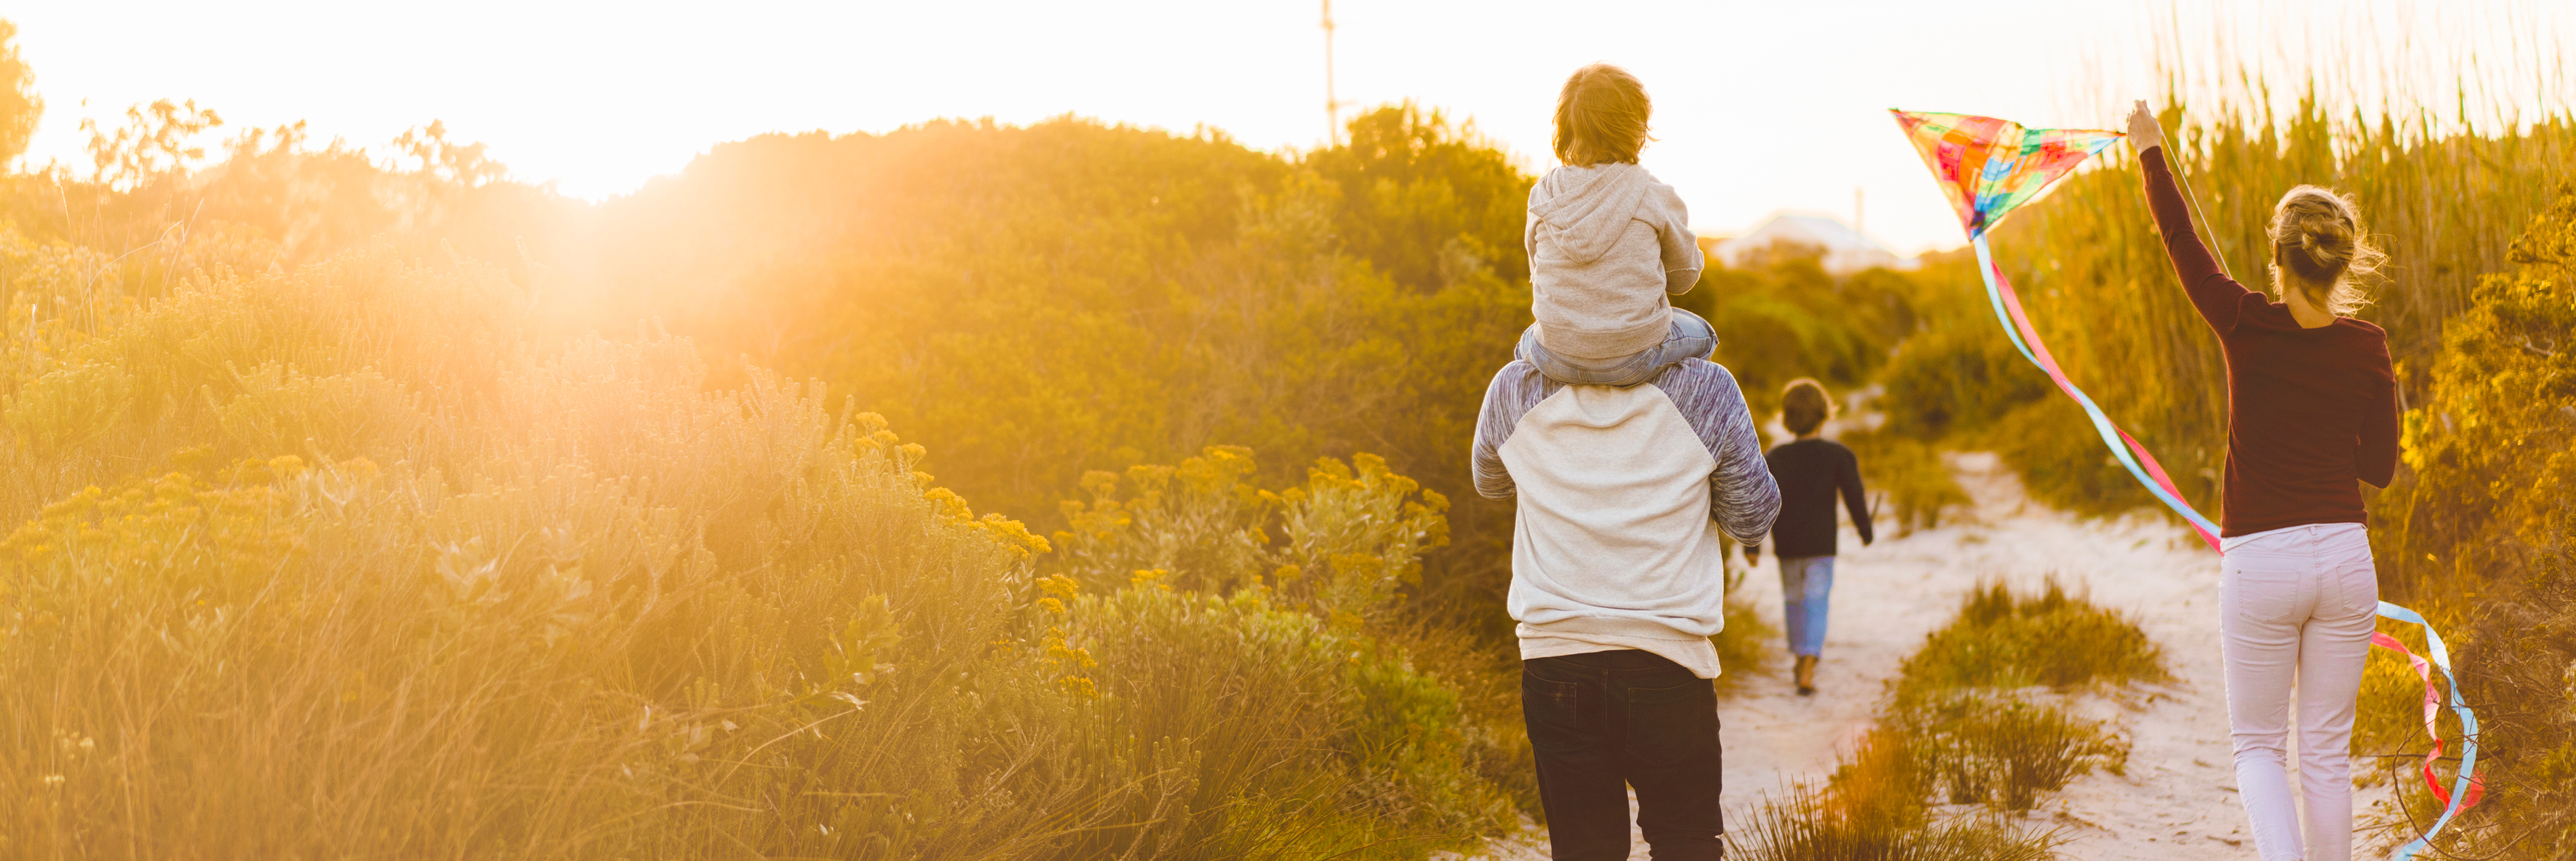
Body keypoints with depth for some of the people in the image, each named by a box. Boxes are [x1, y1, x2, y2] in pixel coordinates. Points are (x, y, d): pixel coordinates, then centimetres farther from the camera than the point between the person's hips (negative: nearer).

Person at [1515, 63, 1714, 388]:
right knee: (1699, 334, 31)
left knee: (1528, 342, 40)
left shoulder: (1542, 195, -1)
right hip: (1633, 359, -2)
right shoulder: (1656, 196, -8)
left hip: (1556, 360, 2)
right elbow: (1683, 276, 5)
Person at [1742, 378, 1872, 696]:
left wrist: (1751, 545, 0)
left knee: (1794, 601, 19)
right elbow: (1854, 497, -5)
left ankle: (1802, 662, 30)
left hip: (1786, 545, 2)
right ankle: (1807, 672, -16)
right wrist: (1866, 532, 11)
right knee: (1816, 606, -3)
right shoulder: (1839, 455, -6)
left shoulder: (1775, 458, -1)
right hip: (1821, 544, -2)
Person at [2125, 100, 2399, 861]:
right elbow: (2380, 466, 6)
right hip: (2345, 558, 2)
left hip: (2260, 565, -2)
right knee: (2327, 749, 13)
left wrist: (2151, 151, 16)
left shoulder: (2246, 327, -11)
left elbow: (2180, 240, 4)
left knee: (2258, 744, 10)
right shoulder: (2368, 348, -3)